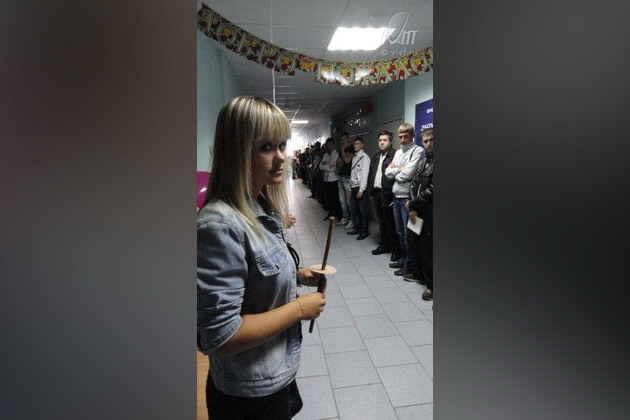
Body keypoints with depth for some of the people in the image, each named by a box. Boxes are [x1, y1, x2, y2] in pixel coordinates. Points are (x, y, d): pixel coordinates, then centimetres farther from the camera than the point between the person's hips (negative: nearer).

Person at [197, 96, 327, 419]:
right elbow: (219, 337, -29)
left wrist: (296, 275, -2)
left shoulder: (260, 209, -1)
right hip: (252, 392, -8)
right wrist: (300, 309, -21)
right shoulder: (220, 224, -30)